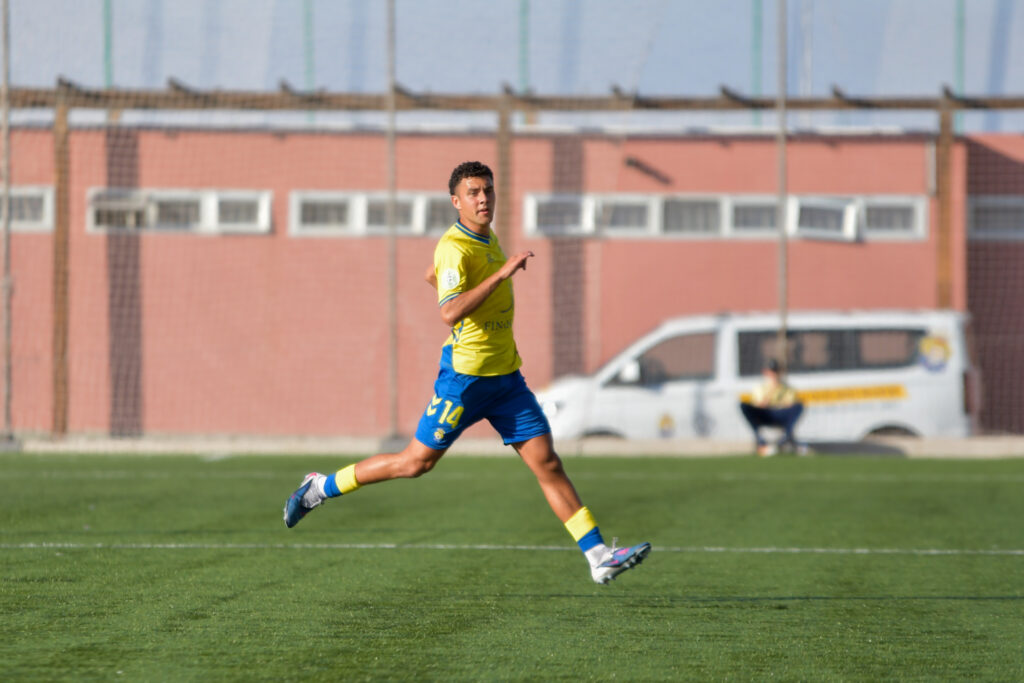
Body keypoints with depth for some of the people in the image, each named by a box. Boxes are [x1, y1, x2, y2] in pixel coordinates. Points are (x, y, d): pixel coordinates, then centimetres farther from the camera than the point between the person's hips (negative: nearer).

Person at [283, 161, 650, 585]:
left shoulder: (488, 239, 11)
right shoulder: (454, 248, -17)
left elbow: (434, 278, 28)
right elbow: (449, 313, -32)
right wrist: (501, 274, -33)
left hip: (506, 375, 7)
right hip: (465, 375, -7)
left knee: (548, 463, -1)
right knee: (417, 461, 3)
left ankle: (599, 557, -6)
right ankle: (320, 488, 21)